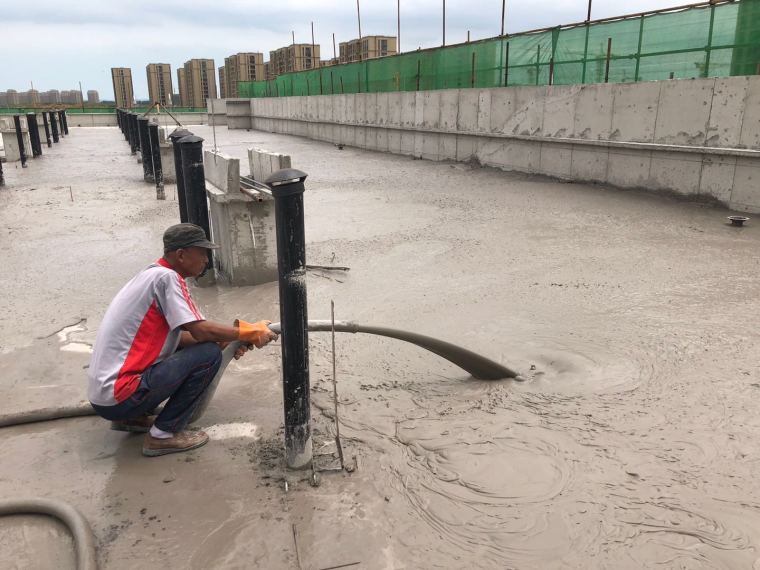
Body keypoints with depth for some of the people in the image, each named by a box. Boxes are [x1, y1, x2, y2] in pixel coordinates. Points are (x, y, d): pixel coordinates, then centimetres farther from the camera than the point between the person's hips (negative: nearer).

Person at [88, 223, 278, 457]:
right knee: (209, 355, -13)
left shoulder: (152, 274, 13)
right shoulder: (166, 277, -15)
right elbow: (200, 331, -19)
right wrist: (251, 332, -7)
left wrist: (226, 341, 3)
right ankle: (163, 434, -4)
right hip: (118, 398, -9)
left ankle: (131, 418, 17)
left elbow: (177, 335, 13)